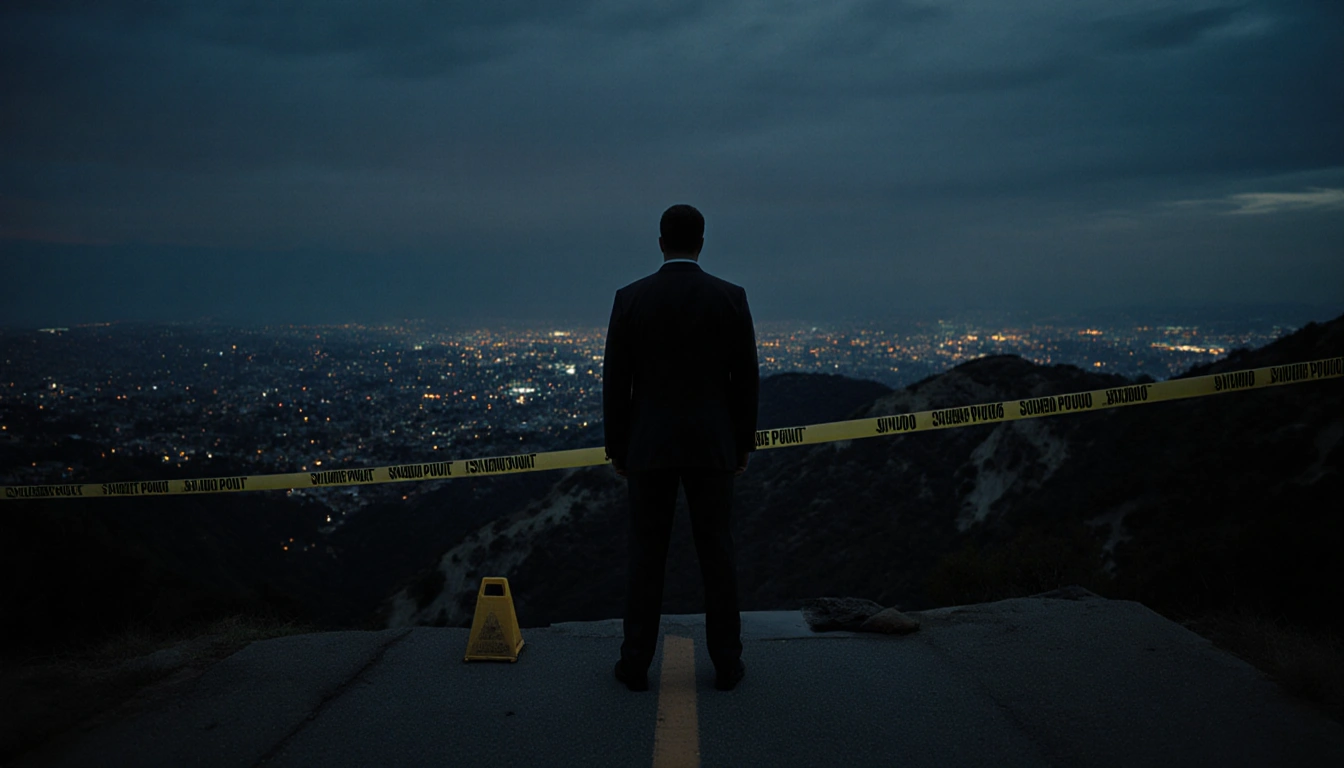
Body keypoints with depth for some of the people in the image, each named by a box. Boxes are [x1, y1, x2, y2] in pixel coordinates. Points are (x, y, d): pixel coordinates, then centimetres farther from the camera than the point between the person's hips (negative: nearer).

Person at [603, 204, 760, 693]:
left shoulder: (630, 299, -4)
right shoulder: (731, 298, -3)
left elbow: (615, 381, -2)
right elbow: (746, 378, -1)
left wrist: (616, 448, 7)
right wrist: (744, 445, 9)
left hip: (648, 445, 0)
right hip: (712, 445, 0)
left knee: (646, 556, 7)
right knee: (716, 553, 8)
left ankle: (636, 664, 13)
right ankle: (726, 663, 14)